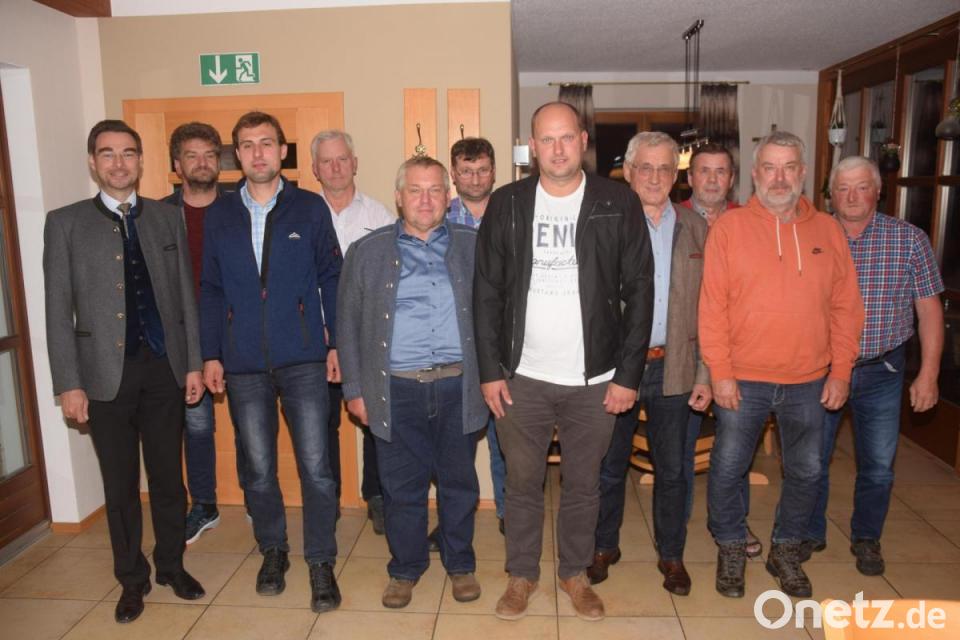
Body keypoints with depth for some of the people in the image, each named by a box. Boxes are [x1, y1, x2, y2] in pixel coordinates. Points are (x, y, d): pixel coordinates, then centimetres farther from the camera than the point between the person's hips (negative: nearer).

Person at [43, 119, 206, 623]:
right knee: (120, 485, 11)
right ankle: (132, 579, 28)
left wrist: (193, 362, 3)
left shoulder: (167, 217, 7)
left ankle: (171, 565, 31)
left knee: (168, 477, 12)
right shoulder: (65, 223, 1)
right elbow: (58, 310, -1)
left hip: (164, 368, 2)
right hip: (107, 373, -1)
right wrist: (69, 384, -6)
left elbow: (185, 296, 7)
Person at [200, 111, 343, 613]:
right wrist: (210, 355, 5)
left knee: (315, 466, -1)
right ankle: (273, 551, 32)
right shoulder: (219, 215, 8)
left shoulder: (310, 208, 2)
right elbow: (211, 289, 10)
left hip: (303, 357, -2)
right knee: (258, 468, 12)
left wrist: (336, 343, -1)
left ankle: (321, 564, 14)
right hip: (243, 362, 2)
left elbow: (331, 278, 4)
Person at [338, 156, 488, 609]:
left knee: (459, 483, 12)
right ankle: (405, 569, 31)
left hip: (458, 386, 1)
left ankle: (460, 565, 33)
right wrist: (355, 389, 3)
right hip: (397, 390, 0)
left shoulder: (474, 247, 7)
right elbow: (348, 323, 7)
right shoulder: (367, 252, 6)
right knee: (403, 487, 10)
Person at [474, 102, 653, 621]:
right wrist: (491, 371, -3)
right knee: (521, 483, 13)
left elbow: (639, 291, -2)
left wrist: (628, 374, -6)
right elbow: (487, 292, 2)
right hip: (522, 377, 1)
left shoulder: (619, 203, -2)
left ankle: (575, 573, 36)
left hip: (595, 379, 0)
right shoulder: (506, 204, 0)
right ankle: (521, 574, 34)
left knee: (583, 484, 14)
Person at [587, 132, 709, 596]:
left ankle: (671, 555, 33)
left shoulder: (696, 229, 5)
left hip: (674, 370, 2)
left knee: (673, 470, 13)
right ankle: (604, 546, 34)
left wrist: (704, 375, 1)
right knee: (610, 466, 14)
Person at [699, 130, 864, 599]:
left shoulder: (826, 229, 4)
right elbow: (712, 304, -8)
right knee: (728, 469, 7)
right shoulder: (730, 226, -5)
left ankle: (785, 551, 35)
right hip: (742, 381, -2)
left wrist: (840, 371, 2)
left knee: (805, 472, 14)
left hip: (809, 383, 3)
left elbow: (846, 306, 6)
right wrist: (720, 372, -11)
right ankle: (731, 550, 29)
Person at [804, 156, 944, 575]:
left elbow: (929, 308, -1)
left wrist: (928, 374, -5)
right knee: (811, 460, 10)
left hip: (882, 371, 0)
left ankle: (866, 539, 34)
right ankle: (811, 533, 31)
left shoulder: (909, 239, -3)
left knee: (878, 465, 11)